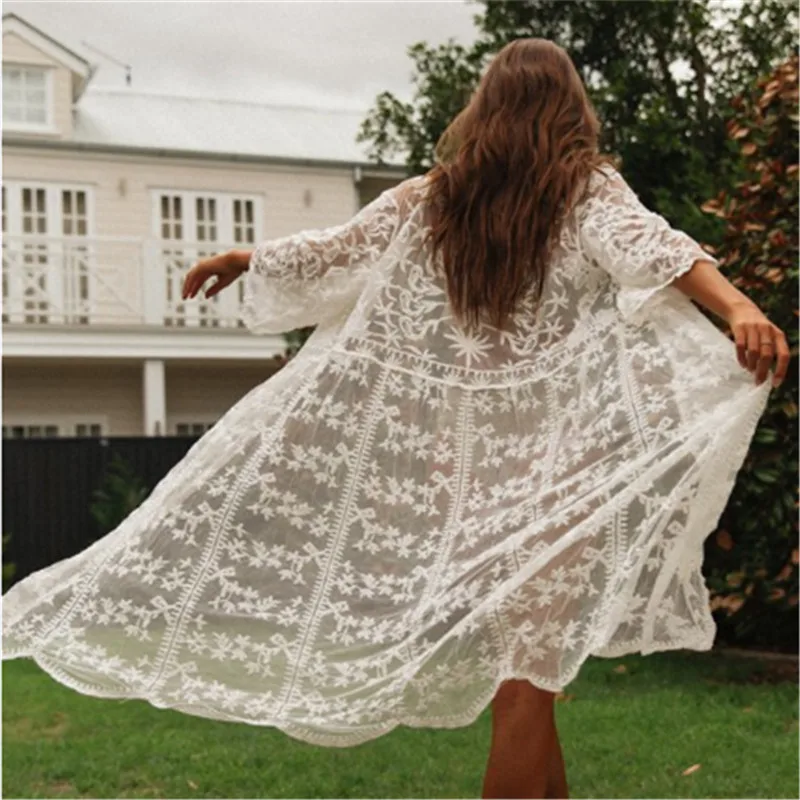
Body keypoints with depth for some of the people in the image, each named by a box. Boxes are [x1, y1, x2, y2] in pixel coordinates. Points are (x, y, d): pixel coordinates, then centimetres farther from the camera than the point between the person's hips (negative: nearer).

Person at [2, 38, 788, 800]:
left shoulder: (429, 200, 8)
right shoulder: (589, 192, -1)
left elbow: (328, 253, 18)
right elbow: (647, 247, -21)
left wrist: (241, 258, 36)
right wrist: (740, 308, -35)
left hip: (462, 459, 3)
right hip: (552, 463, -3)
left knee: (519, 658, 13)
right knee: (529, 672, -3)